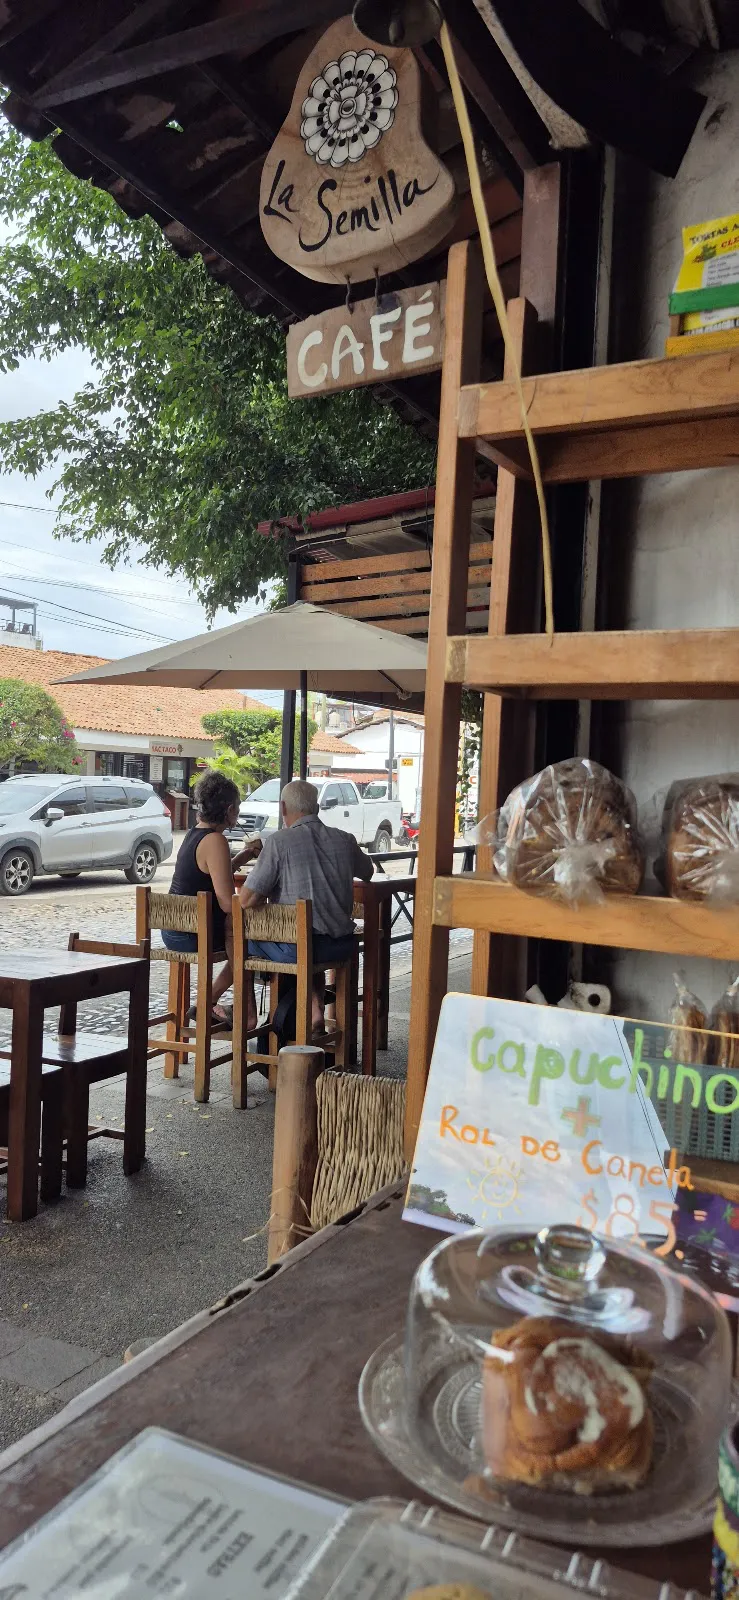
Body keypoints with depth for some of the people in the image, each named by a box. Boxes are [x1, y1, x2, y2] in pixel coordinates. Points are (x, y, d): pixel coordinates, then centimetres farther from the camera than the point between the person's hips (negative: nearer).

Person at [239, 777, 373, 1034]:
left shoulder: (279, 841, -11)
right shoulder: (344, 840, 3)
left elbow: (246, 900, -14)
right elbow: (367, 873, 25)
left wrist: (269, 892, 8)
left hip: (295, 948, -5)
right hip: (341, 946, 5)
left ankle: (248, 1016, 30)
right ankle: (316, 1009, 25)